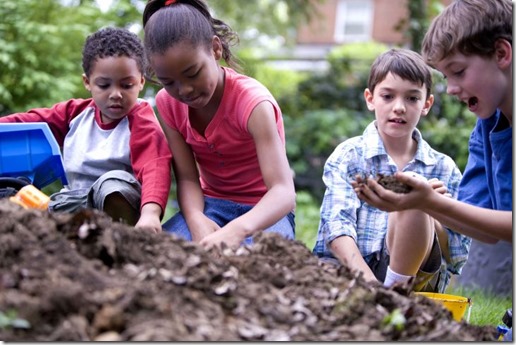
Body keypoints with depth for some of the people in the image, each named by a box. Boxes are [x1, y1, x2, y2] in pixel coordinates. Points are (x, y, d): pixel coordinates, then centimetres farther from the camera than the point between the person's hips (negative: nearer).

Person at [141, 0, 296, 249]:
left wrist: (237, 229, -57)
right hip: (212, 204, 4)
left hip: (263, 211, -3)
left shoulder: (252, 102, -25)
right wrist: (197, 220, -35)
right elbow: (187, 178, -11)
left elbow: (284, 191, -35)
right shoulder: (167, 103, -8)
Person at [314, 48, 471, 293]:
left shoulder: (444, 169, 11)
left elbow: (458, 256, 9)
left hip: (413, 276, 1)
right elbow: (337, 228, -8)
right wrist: (369, 284, -25)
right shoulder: (348, 156, 6)